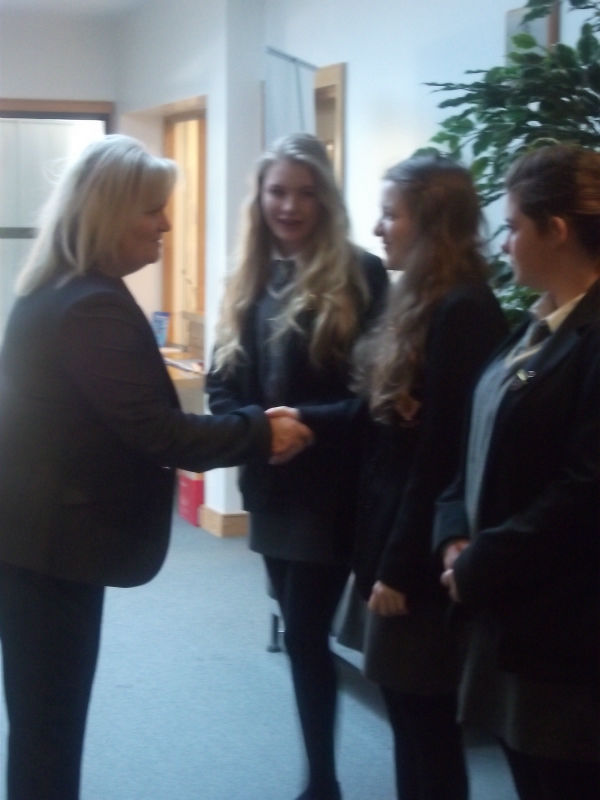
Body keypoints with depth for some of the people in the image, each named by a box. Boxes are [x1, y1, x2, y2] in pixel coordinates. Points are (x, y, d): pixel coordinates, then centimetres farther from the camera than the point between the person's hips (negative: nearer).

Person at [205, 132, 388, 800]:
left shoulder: (358, 276, -8)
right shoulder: (251, 280, 9)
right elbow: (222, 382, 7)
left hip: (329, 488, -6)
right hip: (271, 486, 6)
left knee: (306, 635, -5)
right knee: (300, 631, 14)